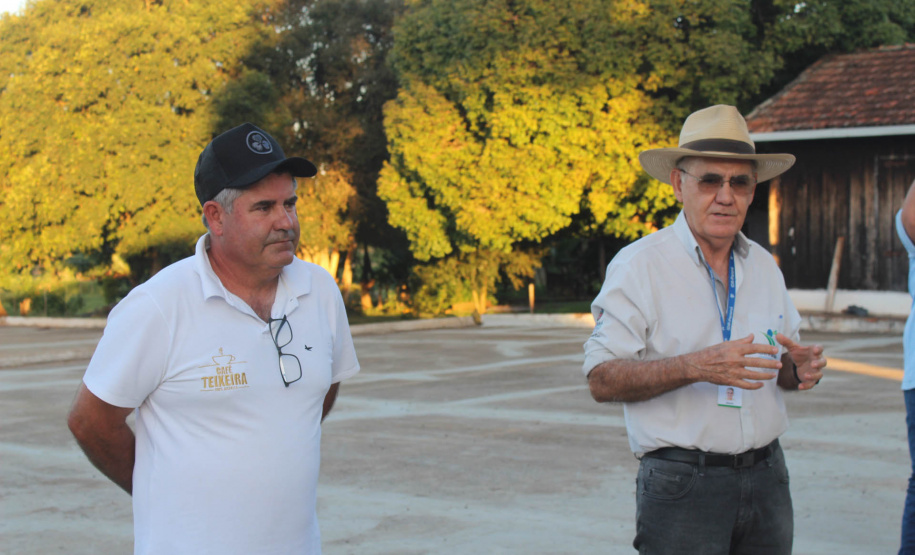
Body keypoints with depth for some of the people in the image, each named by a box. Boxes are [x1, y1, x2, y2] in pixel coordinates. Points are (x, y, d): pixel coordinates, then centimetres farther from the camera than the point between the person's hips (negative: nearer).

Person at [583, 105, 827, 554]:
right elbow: (601, 381, -13)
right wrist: (695, 367, -25)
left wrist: (800, 369, -4)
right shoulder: (637, 266, -6)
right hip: (681, 483, -5)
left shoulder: (765, 267, 12)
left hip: (766, 479, 5)